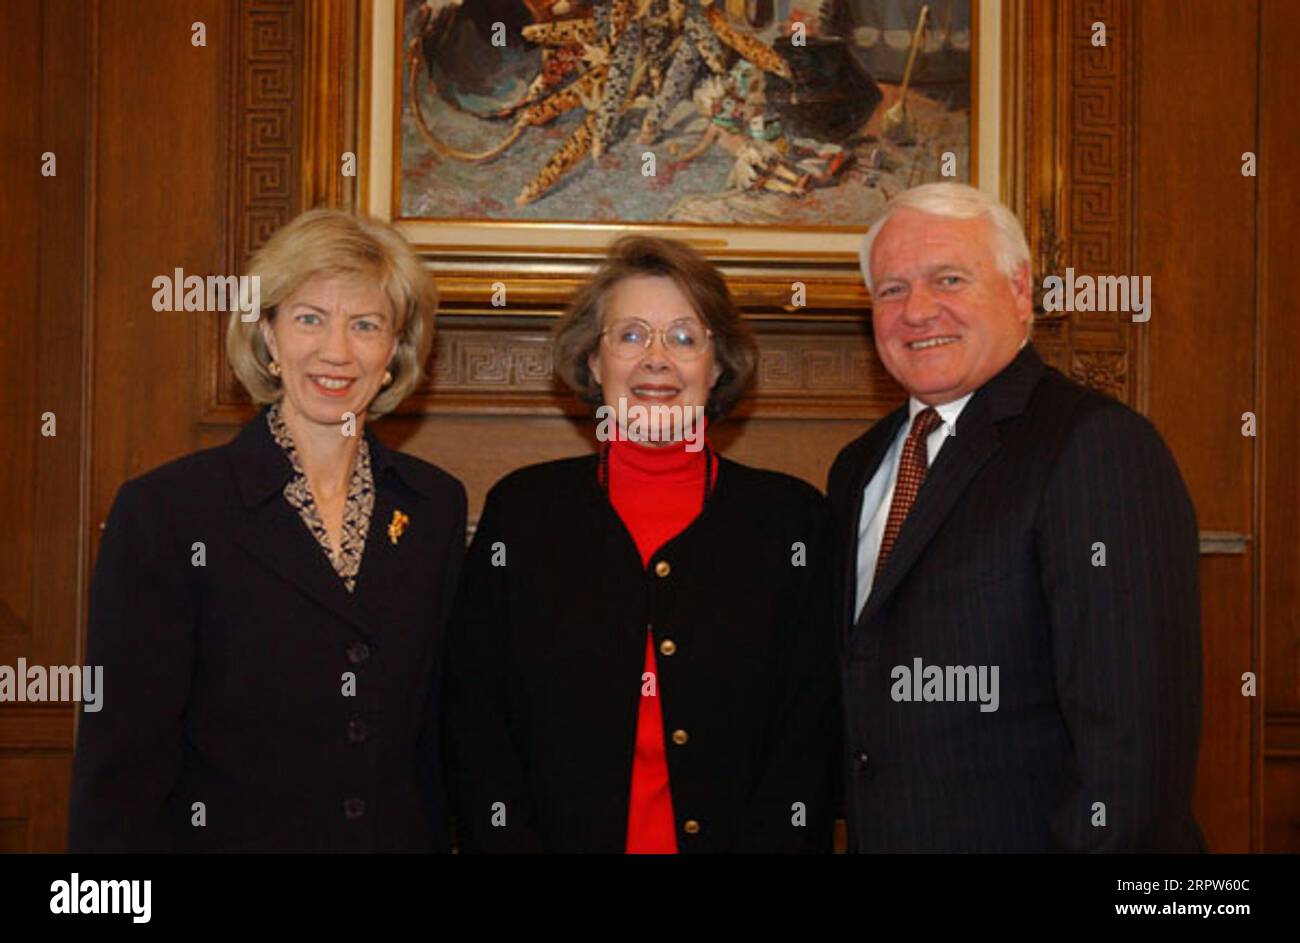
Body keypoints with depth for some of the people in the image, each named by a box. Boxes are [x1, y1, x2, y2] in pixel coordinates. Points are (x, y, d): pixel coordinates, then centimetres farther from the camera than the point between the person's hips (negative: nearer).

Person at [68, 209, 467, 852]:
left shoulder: (436, 505, 3)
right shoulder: (165, 509, -10)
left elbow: (440, 731, 6)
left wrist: (441, 837, -1)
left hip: (402, 834, 4)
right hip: (233, 834, -3)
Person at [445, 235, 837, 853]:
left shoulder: (792, 517, 1)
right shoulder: (521, 510, 2)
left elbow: (807, 738, -3)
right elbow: (474, 727, 0)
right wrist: (512, 842, -12)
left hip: (725, 836, 0)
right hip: (563, 835, 0)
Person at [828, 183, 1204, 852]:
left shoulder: (1102, 446, -16)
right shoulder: (859, 468, 10)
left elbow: (1133, 724, -23)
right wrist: (855, 829, 3)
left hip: (1024, 835, -7)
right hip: (876, 835, 7)